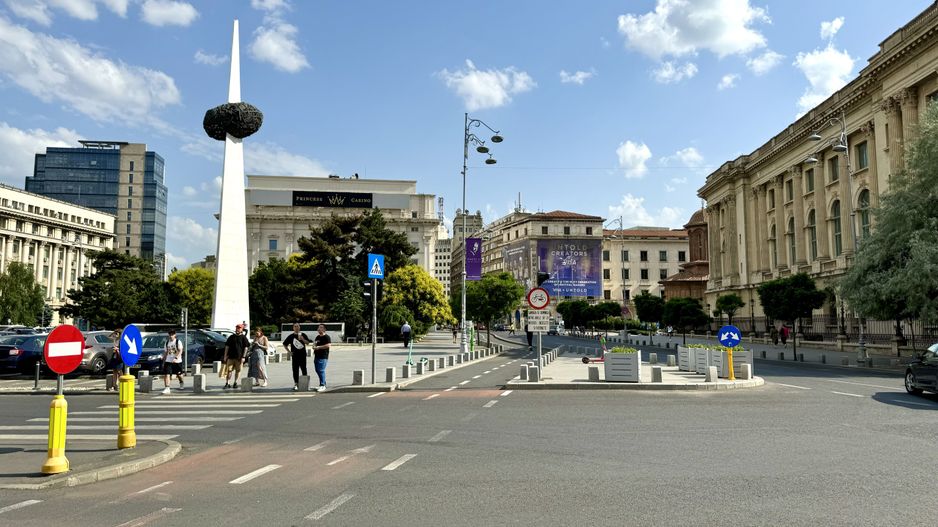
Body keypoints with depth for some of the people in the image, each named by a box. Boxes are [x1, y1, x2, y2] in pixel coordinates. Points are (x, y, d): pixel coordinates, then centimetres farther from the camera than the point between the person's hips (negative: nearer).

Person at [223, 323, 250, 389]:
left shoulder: (243, 338, 2)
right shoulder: (231, 337, 11)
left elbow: (246, 348, -1)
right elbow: (227, 346, 12)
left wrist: (243, 357, -8)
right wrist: (225, 356, 6)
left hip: (239, 357, -2)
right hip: (231, 357, 2)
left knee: (238, 370, 5)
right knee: (229, 370, -3)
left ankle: (235, 383, 16)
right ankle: (227, 383, 0)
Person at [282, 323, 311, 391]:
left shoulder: (303, 335, 7)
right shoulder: (291, 336, 5)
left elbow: (307, 342, -1)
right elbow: (284, 344, 11)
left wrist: (302, 339, -18)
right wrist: (289, 352, 2)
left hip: (303, 355, 0)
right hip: (295, 356, 0)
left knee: (304, 370, 3)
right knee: (295, 370, 1)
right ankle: (296, 384, 7)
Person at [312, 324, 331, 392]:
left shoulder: (326, 337, -8)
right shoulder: (317, 337, 18)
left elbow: (329, 345, -20)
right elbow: (314, 343, 32)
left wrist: (319, 347, -16)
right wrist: (314, 346, 7)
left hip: (323, 357, -9)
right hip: (316, 356, 9)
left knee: (321, 371, -12)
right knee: (317, 370, 12)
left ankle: (322, 386, -8)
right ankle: (323, 383, 23)